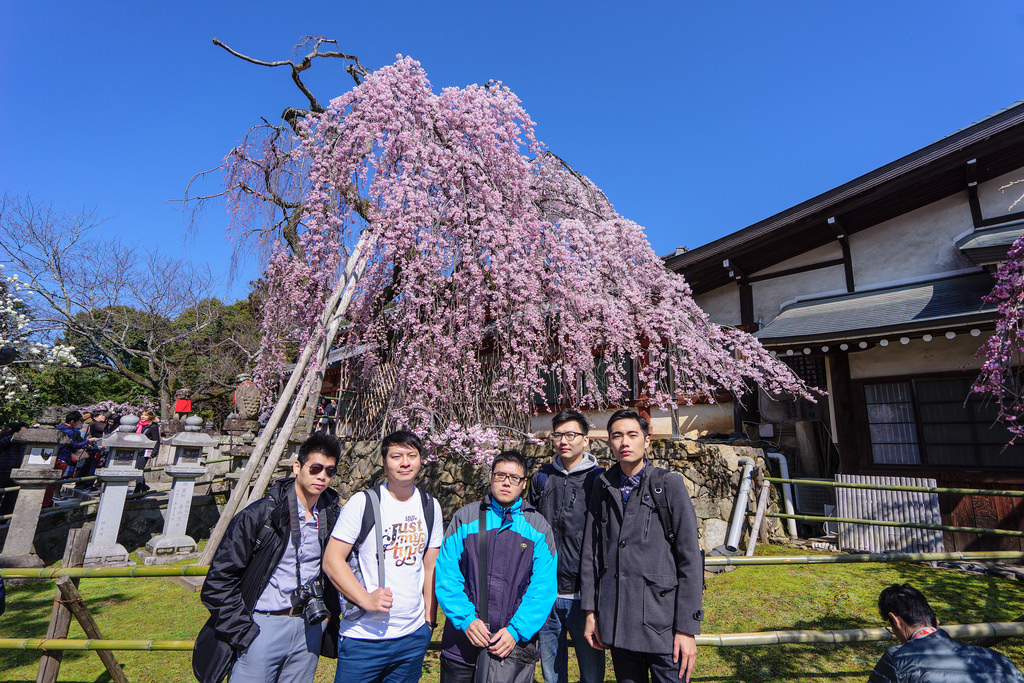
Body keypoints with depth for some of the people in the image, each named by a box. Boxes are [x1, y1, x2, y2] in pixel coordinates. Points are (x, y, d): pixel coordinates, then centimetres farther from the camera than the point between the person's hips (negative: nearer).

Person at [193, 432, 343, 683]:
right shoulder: (259, 515, -13)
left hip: (310, 629, 4)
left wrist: (329, 611, 7)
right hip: (262, 629, -3)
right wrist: (243, 632, -11)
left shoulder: (333, 517, -1)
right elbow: (218, 581, -9)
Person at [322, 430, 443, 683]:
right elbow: (331, 560, -10)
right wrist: (366, 599, -19)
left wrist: (429, 619, 8)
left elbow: (430, 567, 11)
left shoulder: (431, 507, 5)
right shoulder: (362, 503, -8)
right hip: (363, 636, -3)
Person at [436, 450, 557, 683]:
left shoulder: (538, 527, 2)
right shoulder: (465, 518, 2)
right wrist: (466, 619, -12)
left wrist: (516, 630, -13)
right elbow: (445, 576, -1)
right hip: (462, 638, 1)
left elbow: (544, 588, -3)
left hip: (515, 640, -1)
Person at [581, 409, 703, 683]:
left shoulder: (669, 483, -6)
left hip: (662, 620, -3)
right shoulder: (603, 486, 5)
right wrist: (590, 610, 7)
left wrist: (687, 627, -9)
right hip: (617, 623, 3)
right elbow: (591, 551, 9)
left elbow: (690, 559, -7)